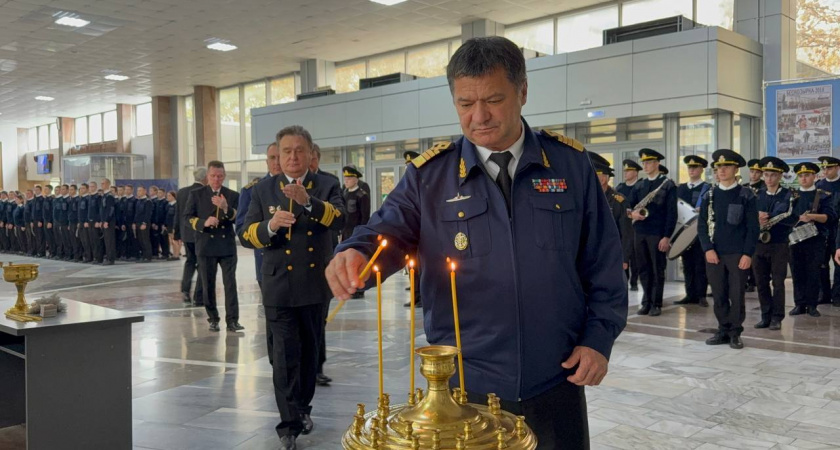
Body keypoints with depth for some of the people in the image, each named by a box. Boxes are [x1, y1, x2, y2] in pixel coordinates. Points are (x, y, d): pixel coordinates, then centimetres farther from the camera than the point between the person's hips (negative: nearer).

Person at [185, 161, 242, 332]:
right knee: (208, 285, 7)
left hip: (227, 246, 0)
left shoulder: (232, 195, 6)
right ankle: (213, 319, 17)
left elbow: (238, 218, -2)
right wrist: (203, 222, -17)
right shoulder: (196, 194, 5)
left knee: (230, 283, -6)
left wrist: (226, 208, -20)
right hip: (206, 246, 0)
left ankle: (232, 320, -5)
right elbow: (187, 217, 1)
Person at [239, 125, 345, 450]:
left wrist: (308, 201, -34)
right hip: (279, 286, -1)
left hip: (316, 285, 1)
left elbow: (339, 221, -17)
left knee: (309, 351, 14)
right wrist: (270, 226, -22)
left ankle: (303, 408, 32)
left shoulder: (327, 185, 2)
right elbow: (245, 235, -1)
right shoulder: (263, 190, 4)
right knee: (285, 355, -4)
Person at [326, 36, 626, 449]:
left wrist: (598, 339, -2)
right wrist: (354, 256, -26)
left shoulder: (570, 163, 1)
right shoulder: (429, 173, -1)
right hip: (463, 387, 0)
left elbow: (603, 263, 4)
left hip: (555, 384, 1)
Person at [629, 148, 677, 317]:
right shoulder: (638, 186, 13)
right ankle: (646, 302, 16)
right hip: (640, 233, 5)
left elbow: (672, 213, -7)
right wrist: (632, 213, -11)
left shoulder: (668, 185, -2)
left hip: (658, 234, -5)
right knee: (643, 269, 8)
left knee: (657, 269, 3)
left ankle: (656, 304, 10)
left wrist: (667, 236, -13)